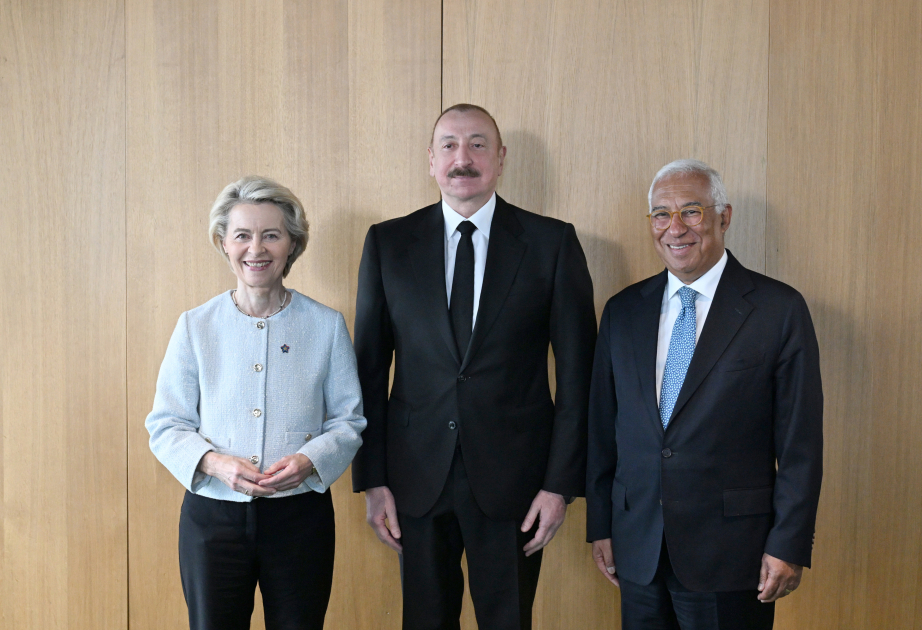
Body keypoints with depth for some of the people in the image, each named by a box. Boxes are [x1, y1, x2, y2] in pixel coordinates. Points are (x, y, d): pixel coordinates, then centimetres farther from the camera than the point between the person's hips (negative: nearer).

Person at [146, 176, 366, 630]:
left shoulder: (326, 326, 0)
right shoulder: (195, 327, 1)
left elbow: (349, 420, 3)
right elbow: (165, 426, 2)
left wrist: (309, 460, -16)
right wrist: (215, 463, -16)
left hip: (300, 513, 0)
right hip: (212, 514, 0)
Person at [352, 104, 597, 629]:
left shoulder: (552, 242, -1)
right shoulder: (388, 243, 3)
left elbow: (577, 370, -1)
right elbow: (370, 367, 4)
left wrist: (561, 482, -5)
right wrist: (373, 479, 0)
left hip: (512, 481, -1)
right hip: (417, 479, 2)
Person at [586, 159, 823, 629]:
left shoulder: (780, 309, -6)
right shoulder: (622, 311, 6)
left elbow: (800, 440, -6)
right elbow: (602, 428, 9)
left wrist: (789, 544, -9)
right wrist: (600, 526, 8)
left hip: (730, 553, -3)